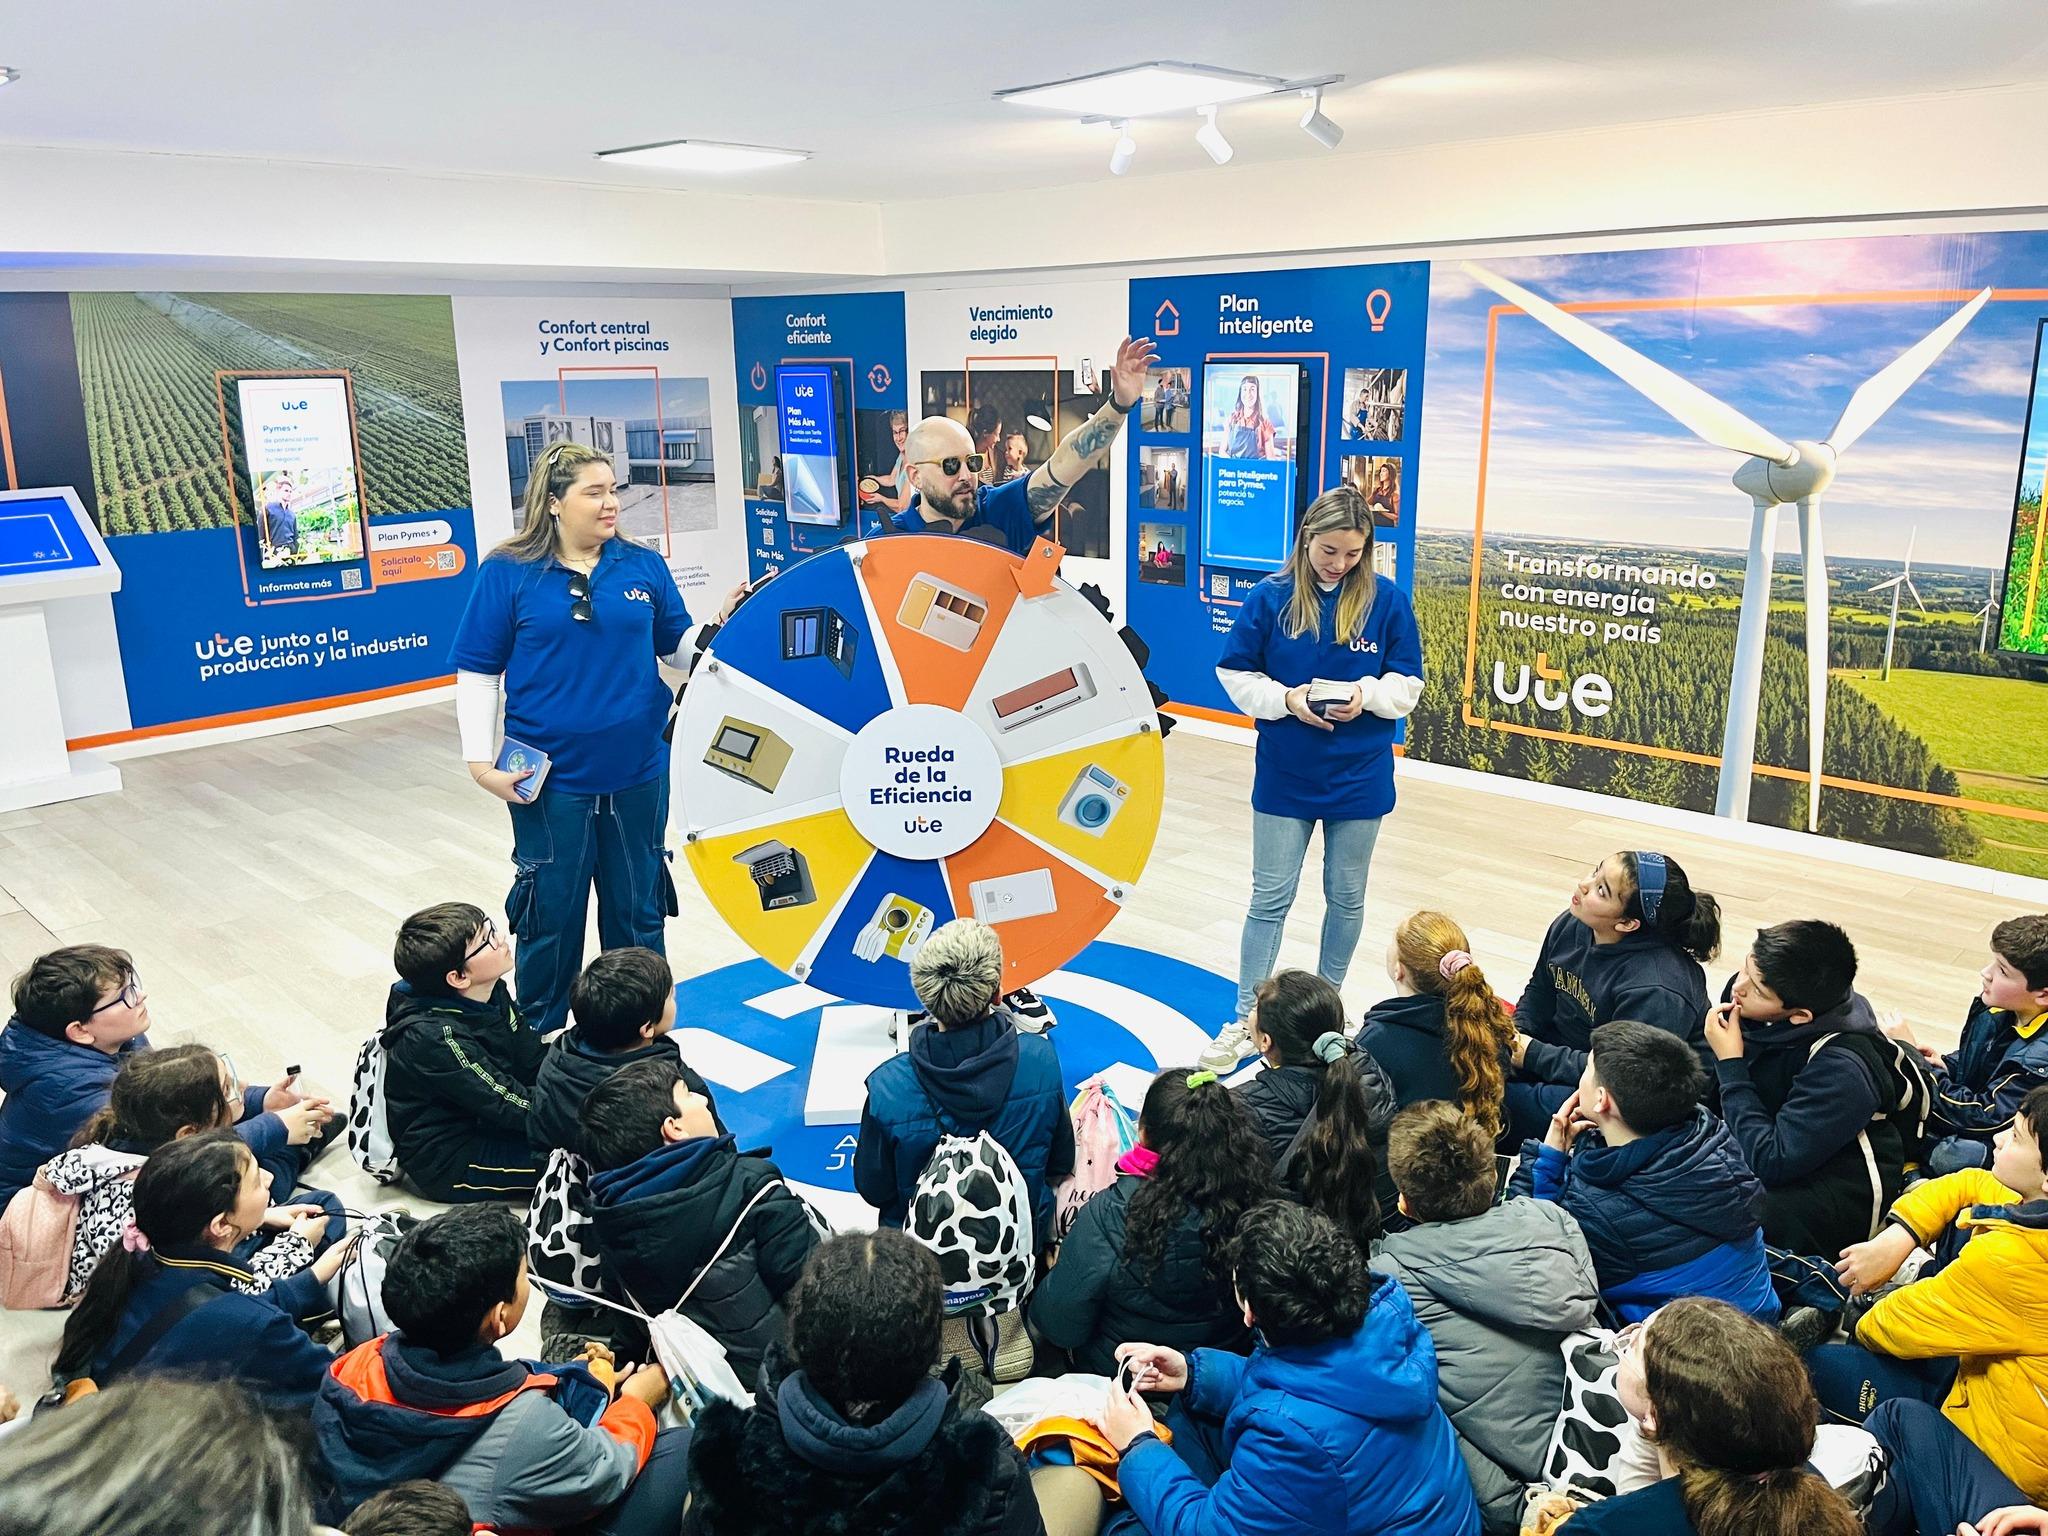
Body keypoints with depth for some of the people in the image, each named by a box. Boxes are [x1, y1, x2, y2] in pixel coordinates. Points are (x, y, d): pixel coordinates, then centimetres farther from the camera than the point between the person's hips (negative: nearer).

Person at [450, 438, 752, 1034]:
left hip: (638, 772, 3)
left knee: (638, 908, 16)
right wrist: (482, 762, -8)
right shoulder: (508, 572, -6)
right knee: (551, 912, 11)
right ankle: (539, 1035, 32)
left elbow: (679, 650, 5)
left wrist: (723, 622, -14)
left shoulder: (644, 566, 1)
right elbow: (478, 673, -3)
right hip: (550, 778, -2)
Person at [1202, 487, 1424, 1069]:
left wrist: (1366, 694, -20)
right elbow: (1236, 674, -2)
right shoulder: (1270, 597, -7)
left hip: (1360, 776, 1)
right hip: (1284, 776, -1)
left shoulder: (1388, 601, -6)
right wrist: (1285, 699, -19)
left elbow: (1408, 683, 0)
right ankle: (1246, 1022, 16)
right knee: (1269, 899, 5)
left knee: (1346, 896, 15)